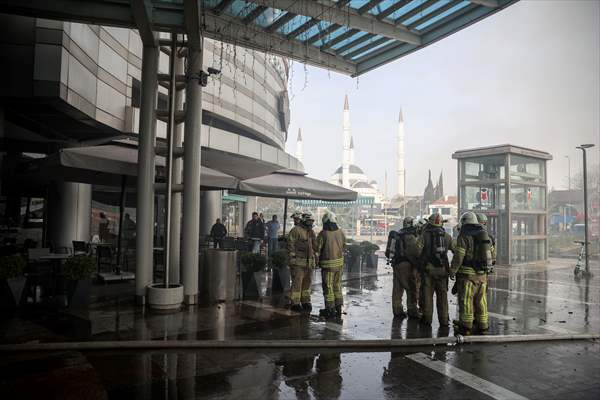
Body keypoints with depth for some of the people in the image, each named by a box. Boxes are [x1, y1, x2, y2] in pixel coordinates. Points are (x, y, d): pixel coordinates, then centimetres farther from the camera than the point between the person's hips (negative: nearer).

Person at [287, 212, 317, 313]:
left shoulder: (311, 232, 14)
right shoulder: (296, 230, -9)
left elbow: (315, 246, 20)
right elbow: (290, 245, -11)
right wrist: (292, 261, -15)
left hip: (309, 262, 7)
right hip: (298, 262, -7)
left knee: (307, 283, 13)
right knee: (297, 283, -3)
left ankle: (306, 302, 24)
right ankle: (295, 304, 5)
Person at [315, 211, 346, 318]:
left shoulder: (323, 234, -17)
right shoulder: (340, 232, -2)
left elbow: (317, 249, -10)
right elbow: (343, 246, 10)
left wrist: (316, 260, 7)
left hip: (328, 264, -5)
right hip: (339, 262, 6)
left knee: (328, 286, 5)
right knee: (337, 285, 16)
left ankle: (330, 309, 10)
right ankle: (338, 308, 22)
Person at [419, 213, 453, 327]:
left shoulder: (425, 235, -2)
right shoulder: (447, 236, 7)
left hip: (427, 268, -2)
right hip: (442, 269, 2)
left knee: (427, 294, 5)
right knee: (442, 294, 9)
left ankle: (427, 318, 9)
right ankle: (444, 320, 10)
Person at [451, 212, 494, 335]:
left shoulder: (464, 236, -11)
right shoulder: (485, 235, 11)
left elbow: (458, 257, -13)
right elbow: (491, 254, 15)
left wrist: (452, 271, -4)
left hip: (468, 274, -7)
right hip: (483, 275, 7)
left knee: (466, 300, 1)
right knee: (480, 301, 13)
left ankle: (466, 327, 5)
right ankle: (482, 326, 19)